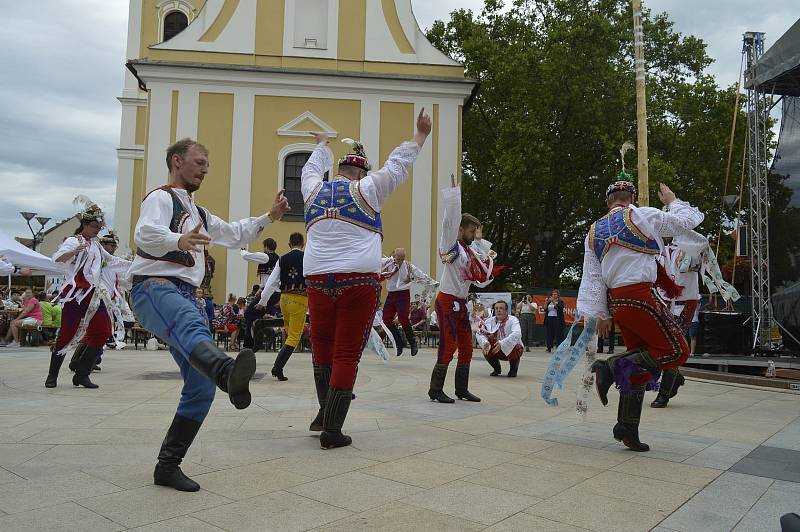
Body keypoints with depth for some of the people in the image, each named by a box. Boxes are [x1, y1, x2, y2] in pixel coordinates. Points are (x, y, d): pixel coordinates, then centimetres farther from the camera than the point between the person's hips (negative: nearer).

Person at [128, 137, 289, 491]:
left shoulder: (197, 213, 30)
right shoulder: (161, 198, 1)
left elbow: (234, 235, 37)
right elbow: (145, 233, -20)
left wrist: (270, 217, 25)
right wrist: (179, 241, -42)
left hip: (185, 297, 9)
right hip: (155, 288, -9)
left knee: (202, 388, 1)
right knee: (194, 328, -44)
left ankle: (168, 466, 10)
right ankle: (229, 374, -76)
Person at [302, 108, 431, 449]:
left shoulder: (314, 190, 13)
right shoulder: (365, 190, 2)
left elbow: (313, 169, 34)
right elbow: (397, 165, 9)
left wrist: (322, 145, 53)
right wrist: (421, 136, 22)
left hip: (318, 279, 4)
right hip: (359, 280, -4)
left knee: (322, 346, 18)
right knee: (347, 354, -1)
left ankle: (325, 412, 26)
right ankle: (332, 430, 2)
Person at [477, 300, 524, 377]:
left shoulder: (513, 320, -18)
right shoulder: (489, 321, -6)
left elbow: (516, 334, -36)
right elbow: (480, 333, -16)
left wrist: (502, 344, -49)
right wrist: (485, 343, -39)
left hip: (511, 349, -3)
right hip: (497, 350, 3)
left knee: (514, 348, -36)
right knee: (485, 349, -24)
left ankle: (513, 369, 0)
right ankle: (497, 368, 6)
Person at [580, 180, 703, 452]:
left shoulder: (594, 232, 16)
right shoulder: (640, 216, -1)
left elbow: (593, 277, 11)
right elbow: (687, 221, 7)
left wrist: (600, 314, 12)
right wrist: (671, 200, 26)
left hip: (616, 301, 8)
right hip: (640, 296, -7)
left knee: (641, 360, 14)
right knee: (676, 351, 0)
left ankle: (627, 428, 14)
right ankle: (612, 366, -12)